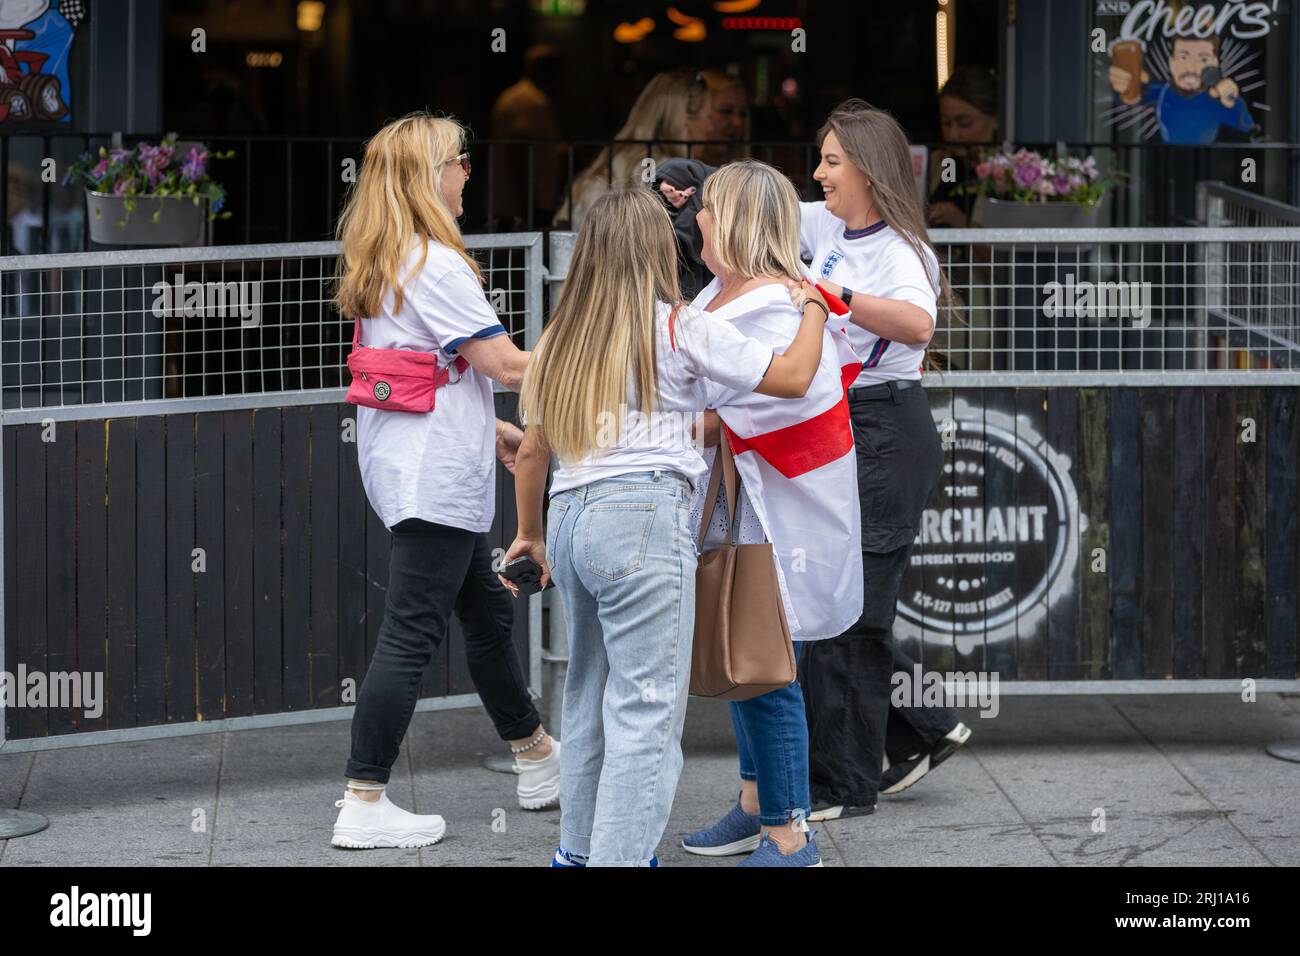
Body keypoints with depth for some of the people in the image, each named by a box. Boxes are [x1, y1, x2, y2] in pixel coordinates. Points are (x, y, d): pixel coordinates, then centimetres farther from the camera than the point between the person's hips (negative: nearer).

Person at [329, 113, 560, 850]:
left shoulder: (384, 264, 13)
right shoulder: (436, 264, -17)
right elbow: (504, 364, -18)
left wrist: (491, 429, 21)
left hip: (406, 463, 10)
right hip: (435, 476, -10)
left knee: (489, 615, 20)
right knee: (412, 635, -8)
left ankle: (539, 764, 33)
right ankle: (365, 805, -6)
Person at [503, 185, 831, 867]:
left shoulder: (563, 338, 15)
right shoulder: (678, 328, -2)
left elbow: (531, 452, 21)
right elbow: (791, 377, 0)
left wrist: (530, 534, 35)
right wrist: (816, 306, 17)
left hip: (571, 517, 7)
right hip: (645, 516, -7)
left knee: (589, 692, 18)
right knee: (646, 708, -6)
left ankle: (578, 850, 25)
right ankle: (620, 856, -11)